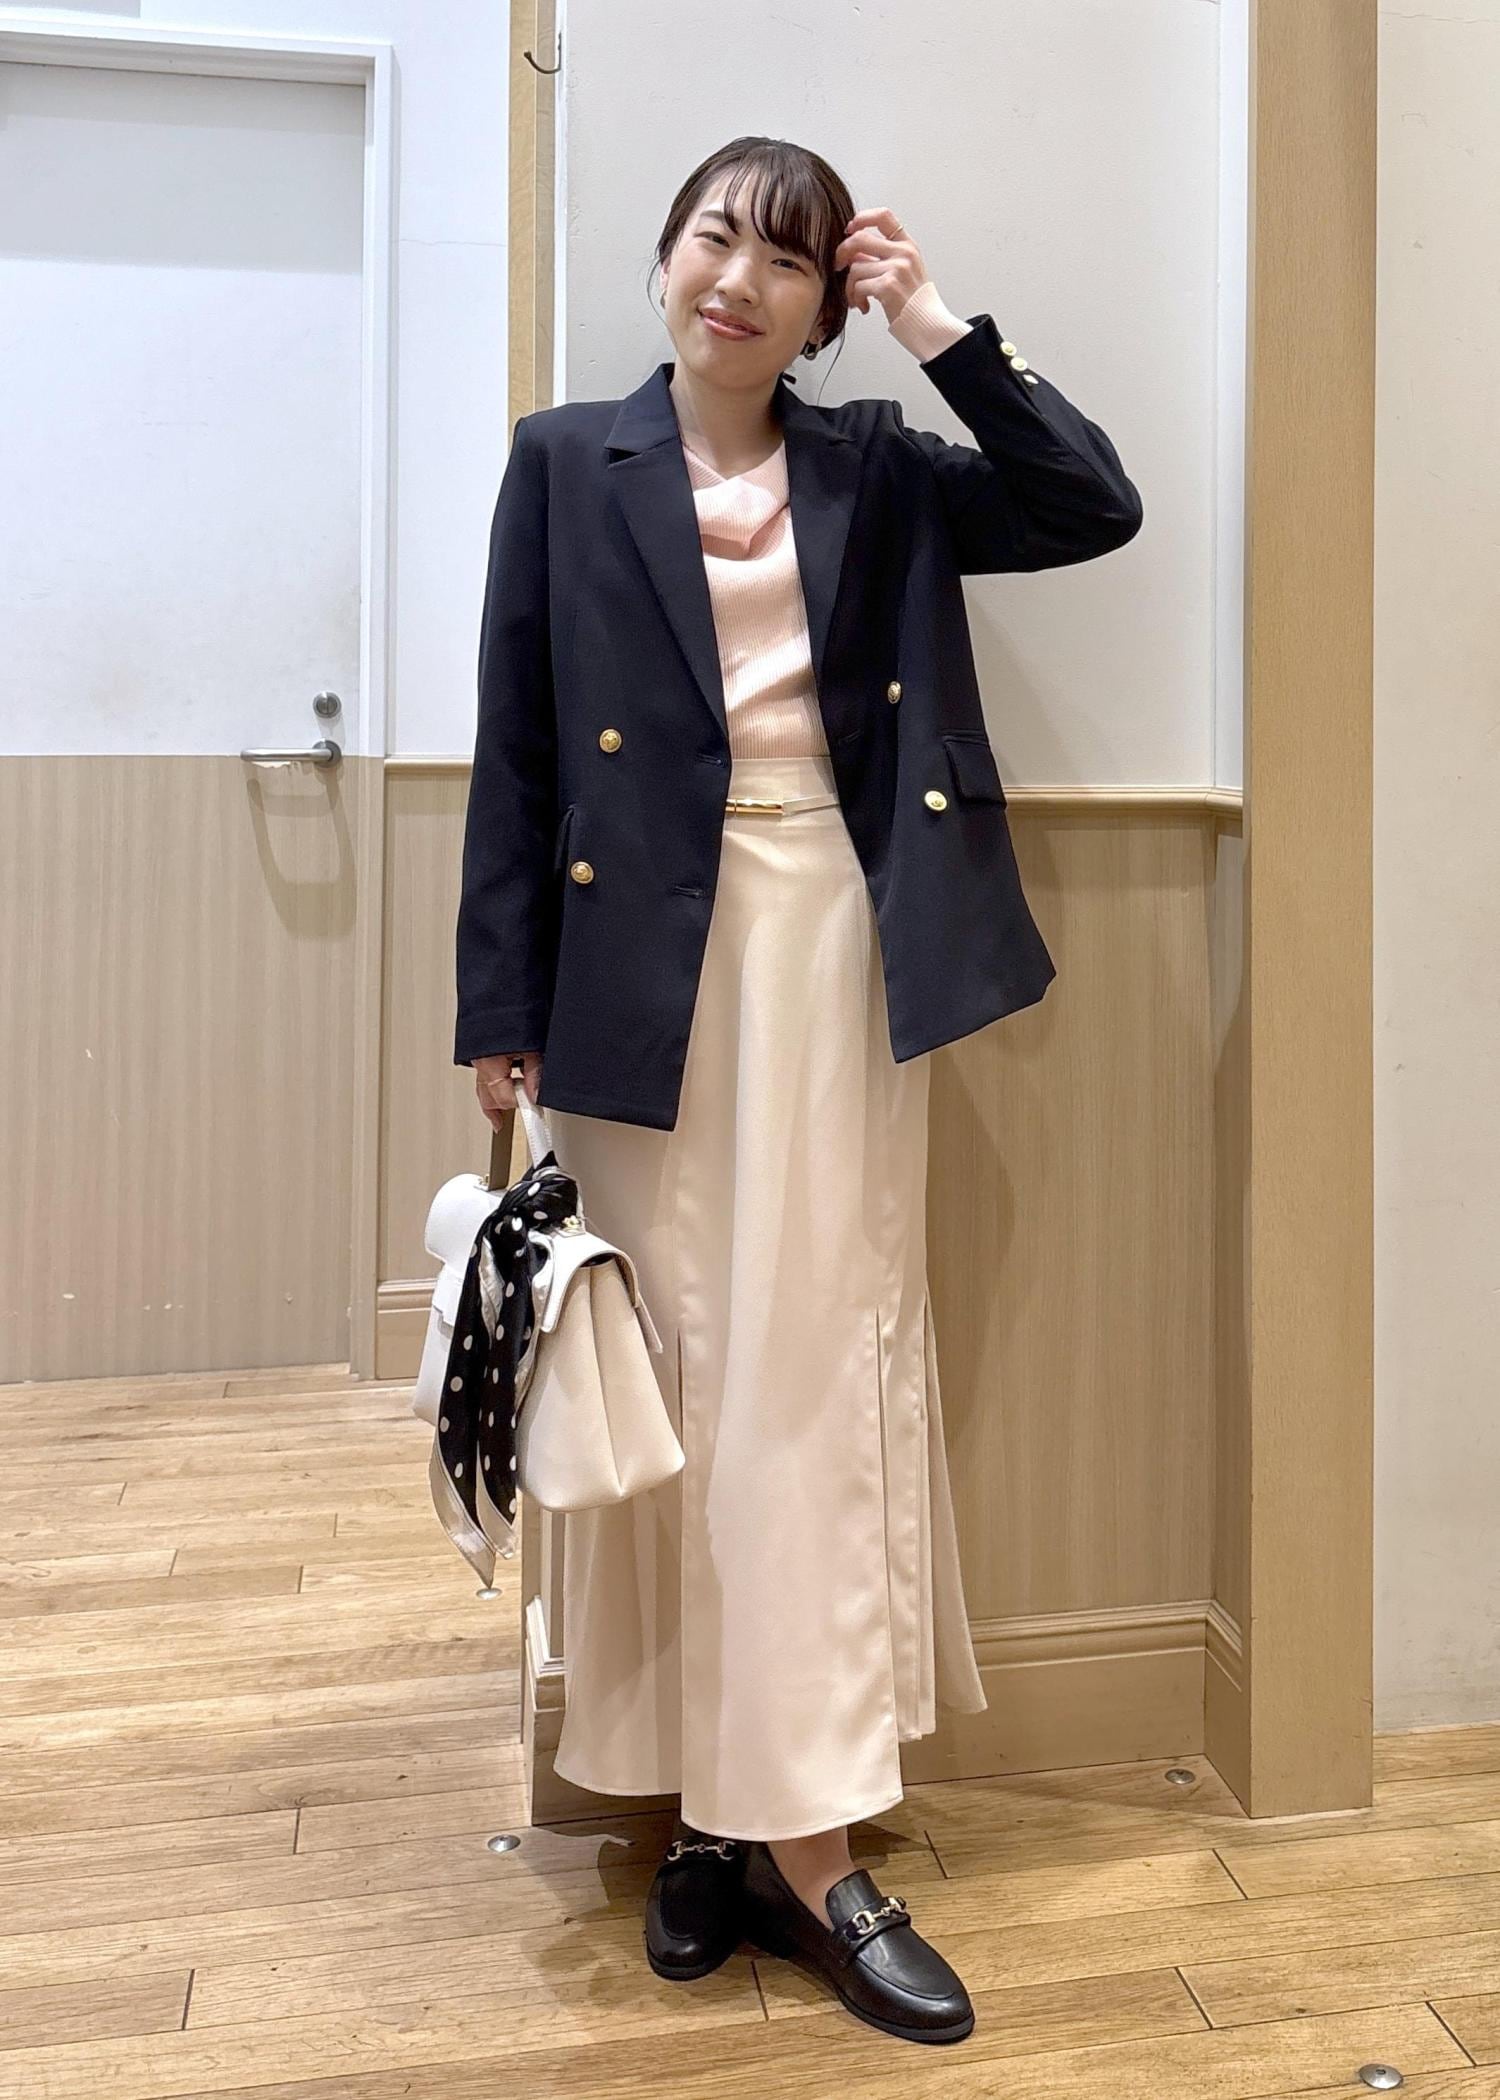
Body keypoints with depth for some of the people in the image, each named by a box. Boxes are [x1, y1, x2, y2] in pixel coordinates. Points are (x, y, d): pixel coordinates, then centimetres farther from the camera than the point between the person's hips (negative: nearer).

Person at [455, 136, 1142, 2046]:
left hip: (832, 956, 2)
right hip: (647, 968, -1)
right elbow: (517, 747, 3)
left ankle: (803, 1841, 15)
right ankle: (716, 1813, 20)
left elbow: (1098, 510, 5)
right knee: (674, 1373, 4)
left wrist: (944, 334, 4)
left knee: (829, 1376, 2)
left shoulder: (876, 470, 13)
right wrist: (504, 1010, -3)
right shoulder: (566, 460, 8)